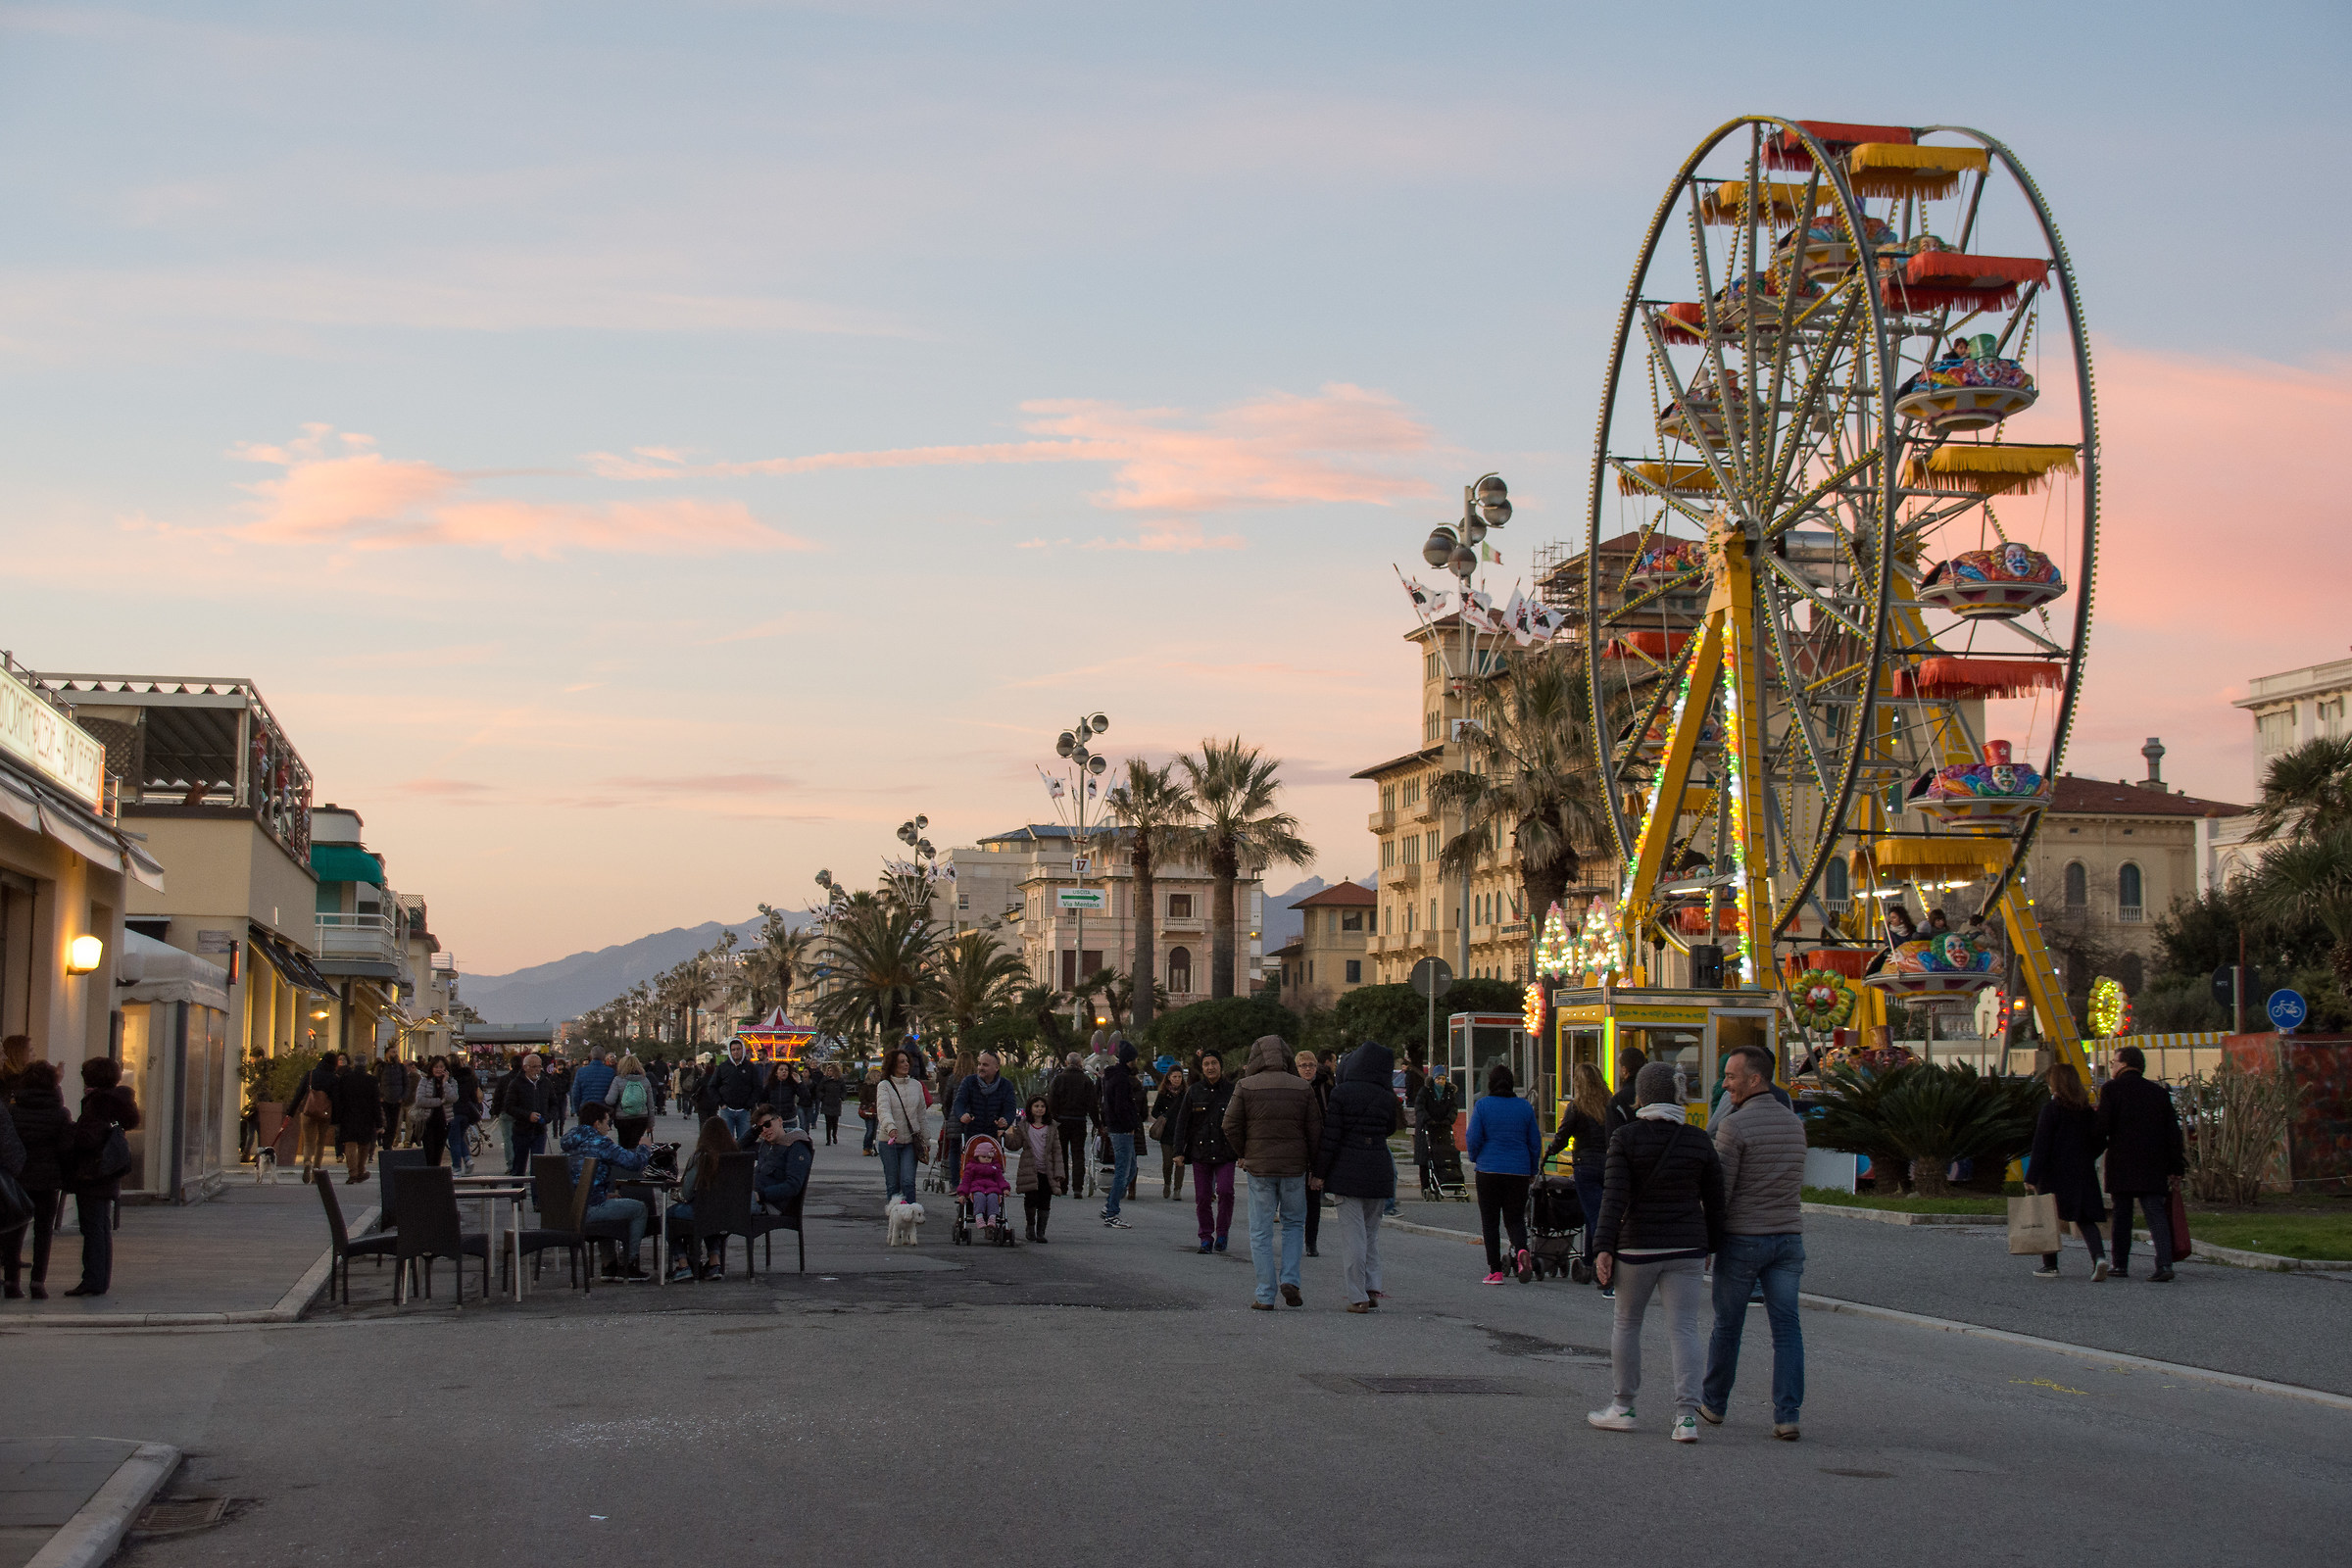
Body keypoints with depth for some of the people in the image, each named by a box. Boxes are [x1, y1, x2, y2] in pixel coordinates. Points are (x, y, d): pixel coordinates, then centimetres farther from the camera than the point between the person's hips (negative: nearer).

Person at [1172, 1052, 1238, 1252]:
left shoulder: (1232, 1091, 3)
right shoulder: (1194, 1092, 5)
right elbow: (1182, 1123, 7)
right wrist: (1179, 1152, 1)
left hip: (1225, 1152, -1)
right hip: (1200, 1152, 2)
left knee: (1225, 1191, -17)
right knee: (1202, 1197, 2)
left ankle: (1222, 1232, 1)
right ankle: (1206, 1236, 14)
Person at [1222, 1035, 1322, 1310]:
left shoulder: (1245, 1087, -5)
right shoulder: (1302, 1088, 0)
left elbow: (1231, 1127, -6)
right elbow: (1315, 1130, 0)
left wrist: (1242, 1155, 10)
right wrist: (1313, 1163, 11)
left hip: (1259, 1166, -1)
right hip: (1294, 1167, 1)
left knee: (1261, 1232, 5)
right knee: (1294, 1223, 19)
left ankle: (1265, 1295, 4)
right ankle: (1290, 1279, 3)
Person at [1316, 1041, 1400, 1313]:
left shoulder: (1341, 1093, -10)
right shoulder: (1387, 1097, 1)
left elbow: (1330, 1136, -11)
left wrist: (1319, 1172, -4)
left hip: (1347, 1169, -4)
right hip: (1379, 1170, 4)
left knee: (1352, 1233, 0)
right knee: (1371, 1231, 17)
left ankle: (1358, 1297, -1)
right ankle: (1372, 1289, 10)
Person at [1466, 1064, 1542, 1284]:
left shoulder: (1482, 1106, -4)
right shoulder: (1525, 1107, 4)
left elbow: (1474, 1139, -5)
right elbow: (1535, 1142, 9)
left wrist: (1475, 1158, 16)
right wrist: (1533, 1170, 21)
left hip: (1489, 1169, -2)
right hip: (1519, 1171, 2)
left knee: (1490, 1221, 6)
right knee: (1516, 1218, 10)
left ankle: (1495, 1271, 3)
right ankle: (1522, 1251, -20)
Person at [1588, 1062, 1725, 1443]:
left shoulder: (1626, 1138, -7)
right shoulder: (1698, 1141, 2)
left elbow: (1615, 1196, -13)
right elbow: (1715, 1200, 8)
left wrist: (1603, 1247, -12)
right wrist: (1712, 1244, 21)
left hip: (1637, 1246, -2)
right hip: (1686, 1248, 2)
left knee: (1627, 1324, 14)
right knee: (1684, 1329, 2)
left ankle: (1623, 1407, 22)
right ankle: (1687, 1415, -9)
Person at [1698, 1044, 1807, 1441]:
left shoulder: (1734, 1125, -13)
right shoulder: (1795, 1123, 8)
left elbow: (1720, 1190, -13)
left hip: (1743, 1238, -5)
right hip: (1789, 1236, 5)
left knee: (1727, 1326, 10)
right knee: (1787, 1327, 3)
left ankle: (1714, 1404, 25)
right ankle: (1787, 1415, -5)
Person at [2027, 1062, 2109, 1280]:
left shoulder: (2051, 1108, -11)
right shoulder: (2088, 1110, 6)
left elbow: (2041, 1145, -14)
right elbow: (2100, 1142, 10)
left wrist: (2031, 1177, -14)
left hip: (2055, 1172, -5)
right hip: (2083, 1173, 5)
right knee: (2085, 1218, 7)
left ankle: (2050, 1265, 11)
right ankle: (2099, 1256, -15)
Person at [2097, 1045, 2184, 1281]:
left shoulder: (2112, 1089, -3)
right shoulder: (2159, 1092, 10)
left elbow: (2102, 1127, -10)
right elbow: (2173, 1132, 8)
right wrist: (2176, 1167, 10)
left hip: (2121, 1164, -3)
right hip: (2153, 1164, 3)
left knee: (2122, 1215, 7)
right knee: (2156, 1213, -1)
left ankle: (2121, 1265, 10)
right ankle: (2164, 1263, -16)